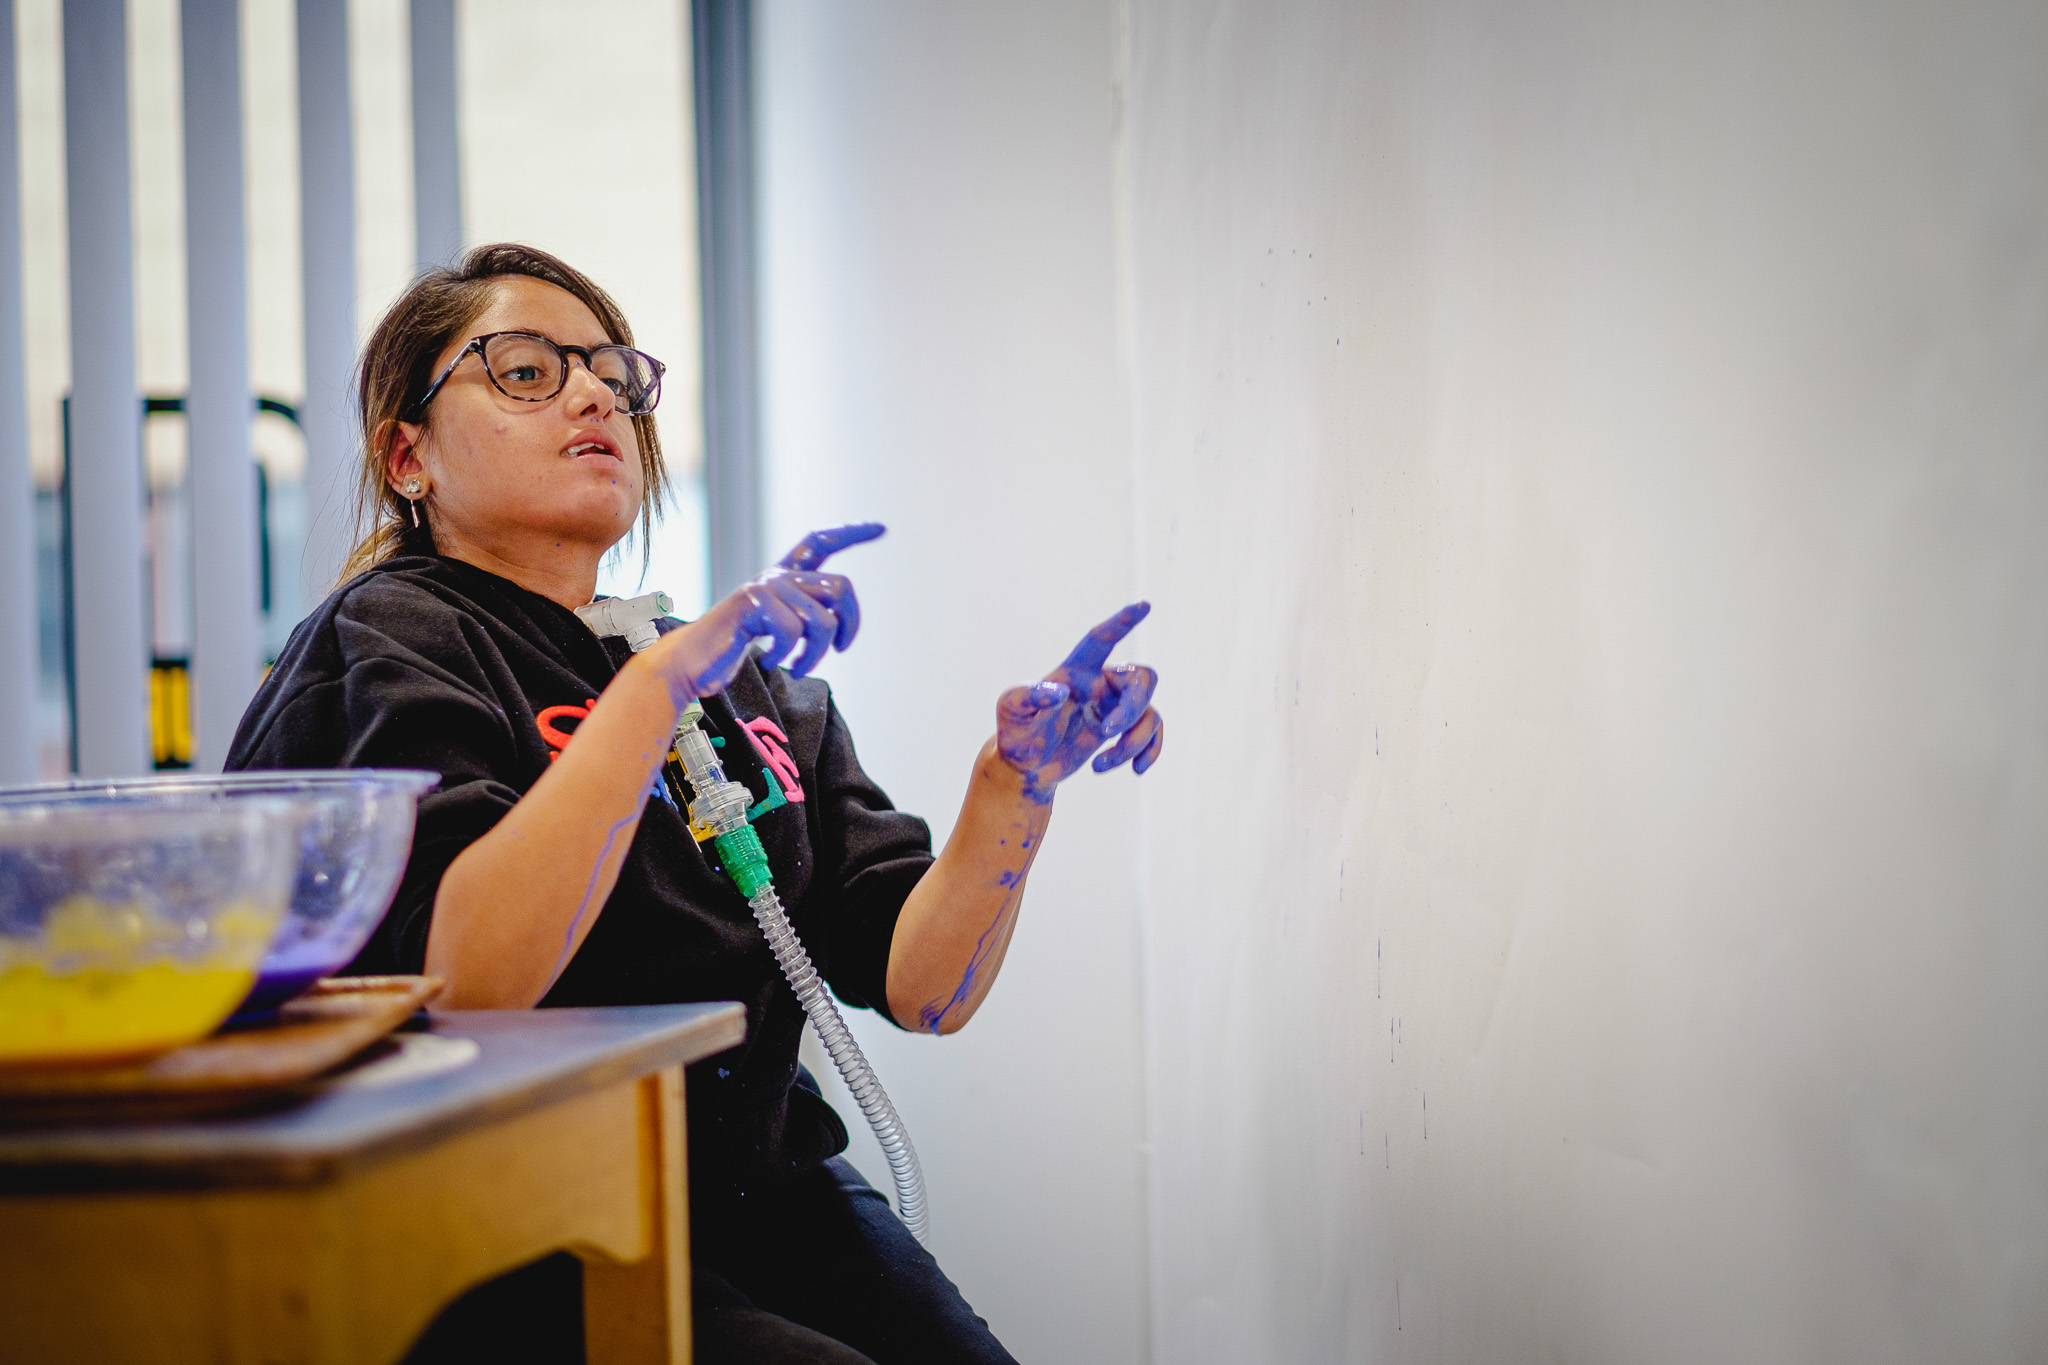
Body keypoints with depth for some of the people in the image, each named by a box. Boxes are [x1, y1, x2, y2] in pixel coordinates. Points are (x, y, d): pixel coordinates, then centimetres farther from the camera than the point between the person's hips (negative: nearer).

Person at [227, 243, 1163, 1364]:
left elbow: (923, 987, 8)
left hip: (767, 1194, 6)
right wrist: (662, 679, -21)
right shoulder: (389, 642, 1)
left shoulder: (749, 682, 20)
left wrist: (1018, 779, -8)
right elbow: (464, 983, -18)